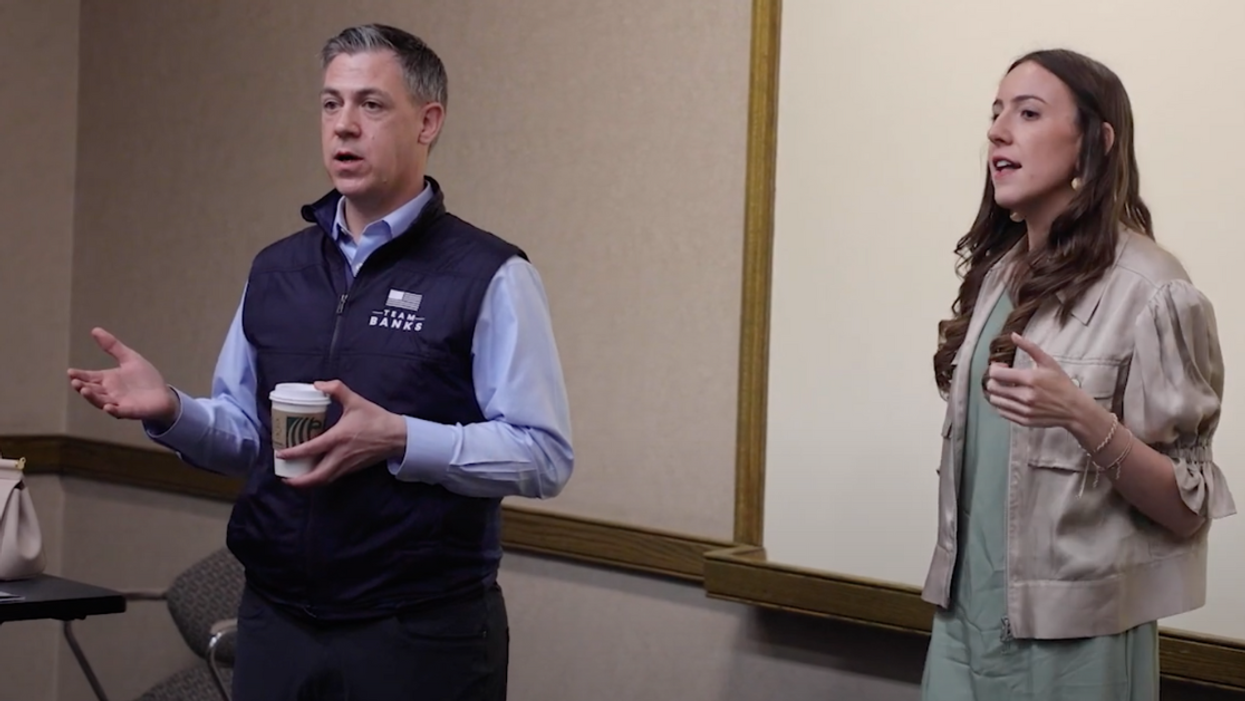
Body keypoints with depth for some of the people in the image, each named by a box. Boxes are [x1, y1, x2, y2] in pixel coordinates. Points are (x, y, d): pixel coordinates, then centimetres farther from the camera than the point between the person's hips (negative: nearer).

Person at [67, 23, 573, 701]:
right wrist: (171, 412, -4)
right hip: (274, 620, 5)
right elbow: (247, 434, 15)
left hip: (421, 636, -5)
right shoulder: (275, 270, 11)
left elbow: (544, 455, -12)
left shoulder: (488, 277, -8)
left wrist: (398, 439, -23)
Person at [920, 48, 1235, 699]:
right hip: (967, 608, 6)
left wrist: (1083, 418, -27)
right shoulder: (998, 269, 5)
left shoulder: (1148, 290, -14)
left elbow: (1186, 508, -13)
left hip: (1073, 628, -6)